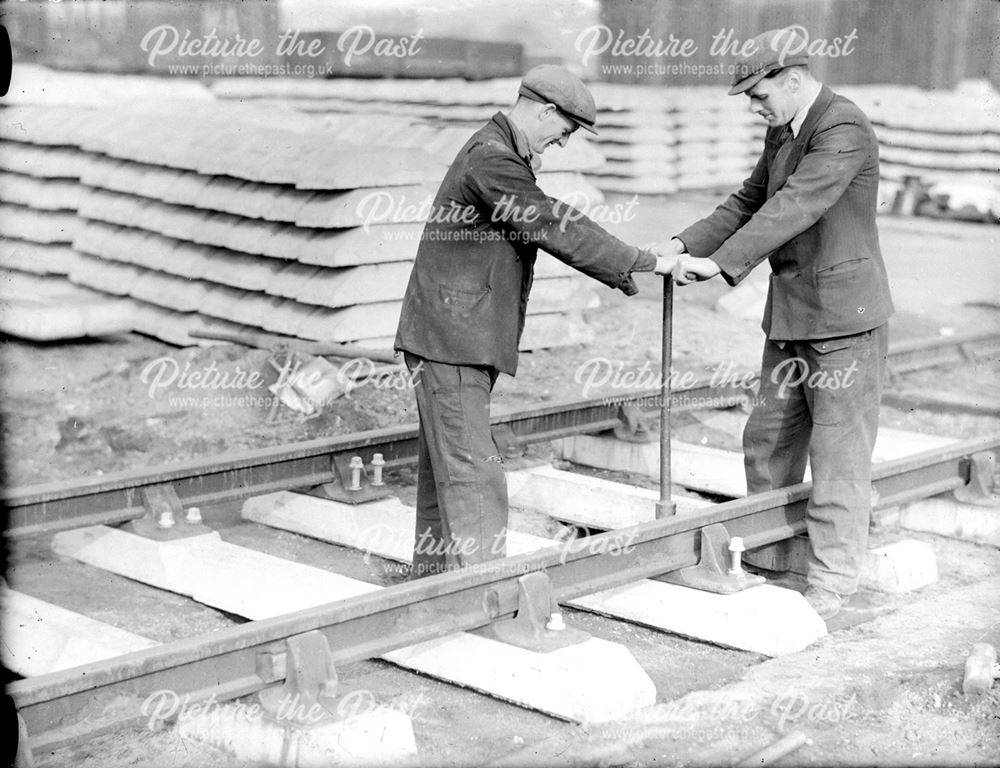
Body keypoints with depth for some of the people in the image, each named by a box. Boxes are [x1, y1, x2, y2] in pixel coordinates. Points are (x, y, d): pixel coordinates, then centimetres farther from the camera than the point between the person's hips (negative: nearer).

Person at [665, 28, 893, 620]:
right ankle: (765, 565, 28)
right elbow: (750, 202, 15)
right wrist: (687, 245, 1)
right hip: (793, 313, 9)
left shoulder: (844, 131, -18)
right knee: (768, 440, 14)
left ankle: (832, 587, 7)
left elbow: (793, 208, -27)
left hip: (844, 315, -9)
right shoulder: (782, 131, 11)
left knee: (839, 451, -2)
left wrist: (721, 263, -30)